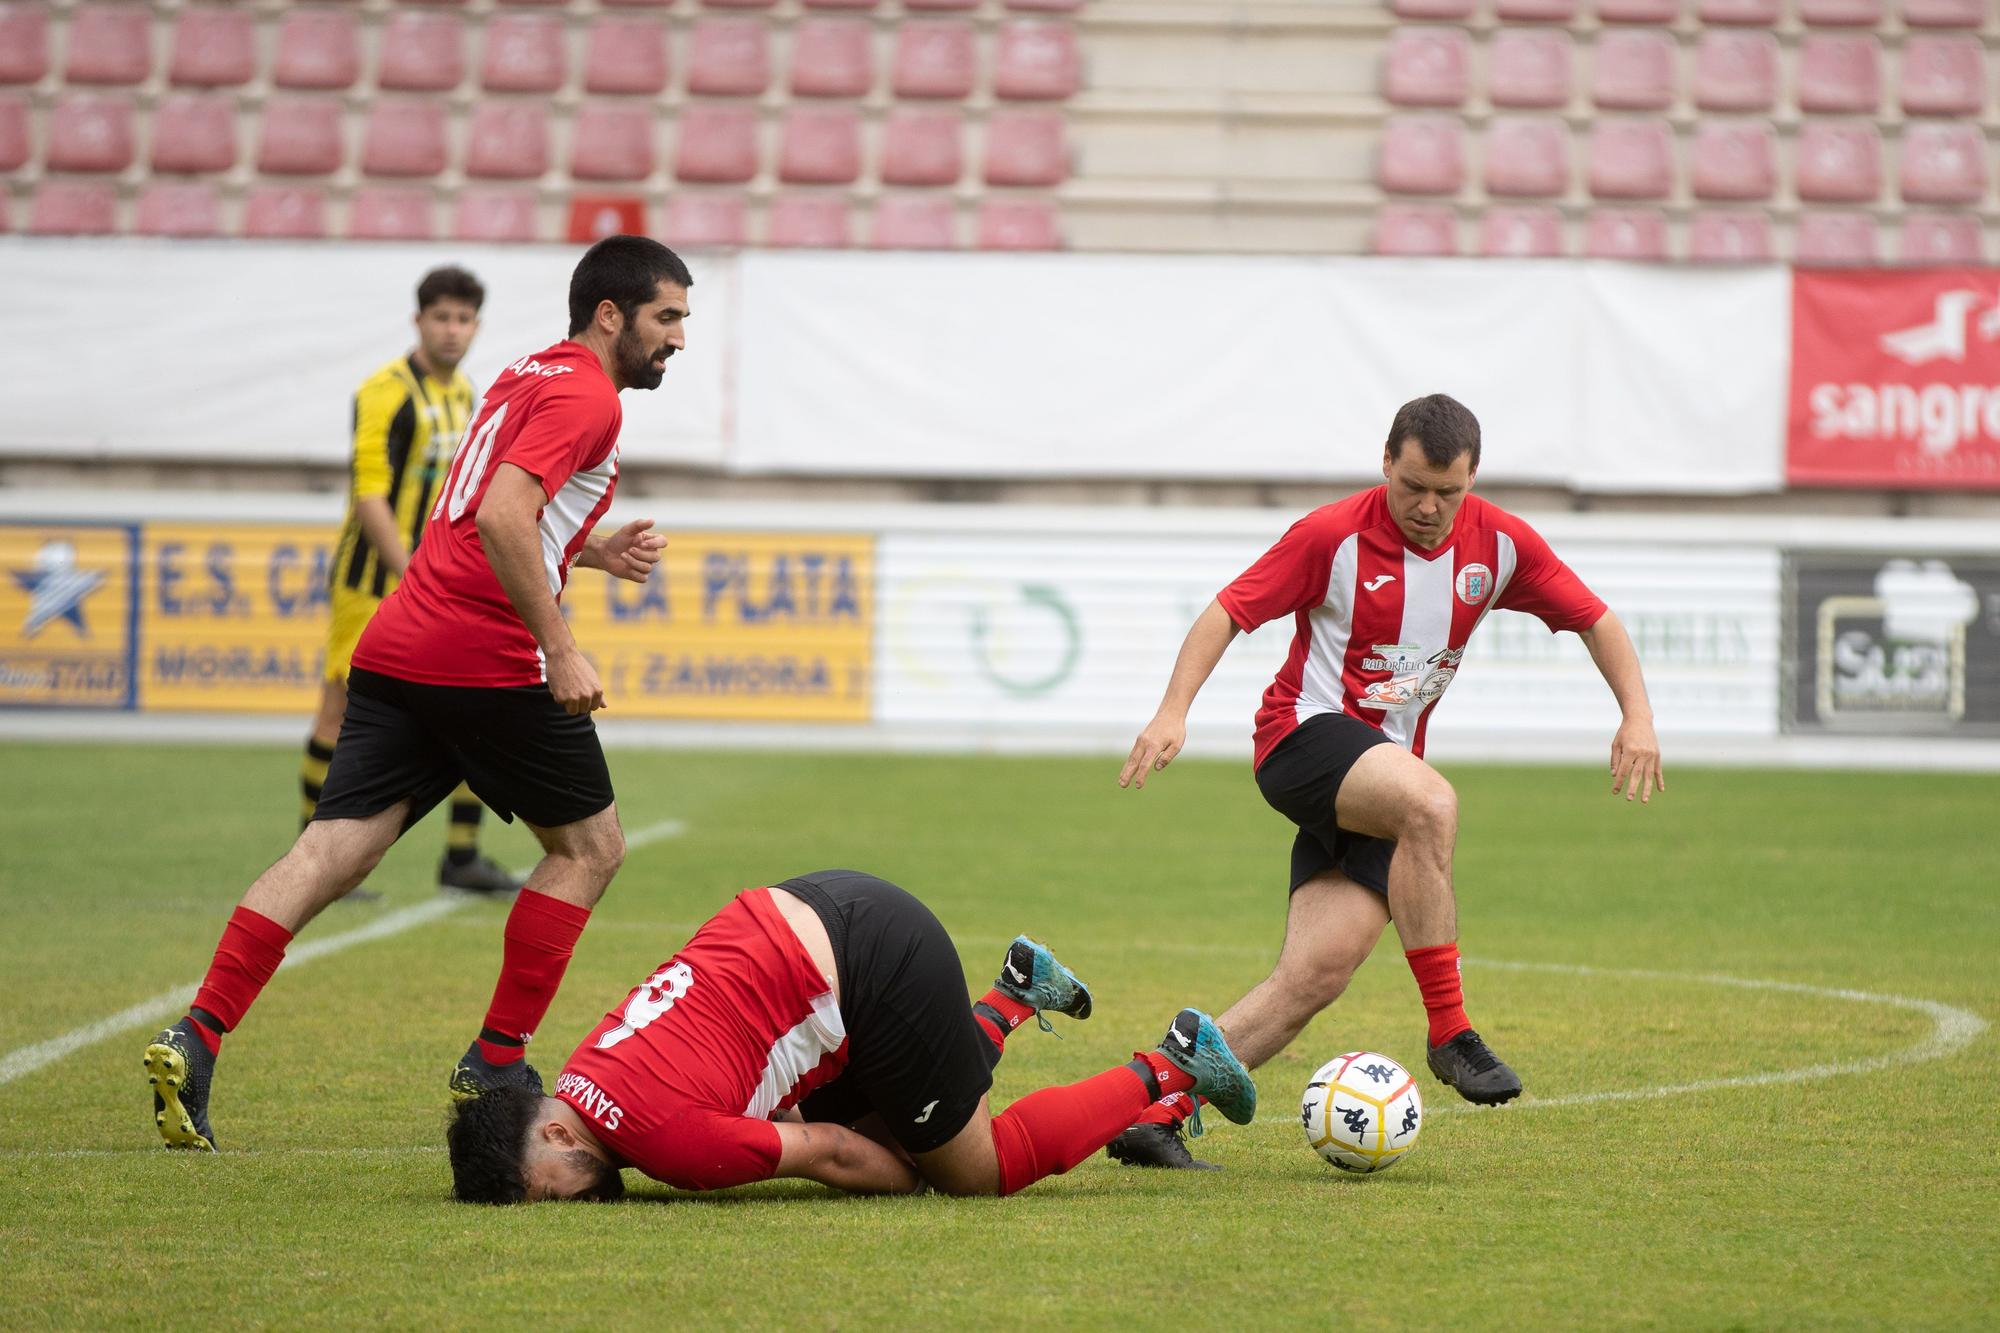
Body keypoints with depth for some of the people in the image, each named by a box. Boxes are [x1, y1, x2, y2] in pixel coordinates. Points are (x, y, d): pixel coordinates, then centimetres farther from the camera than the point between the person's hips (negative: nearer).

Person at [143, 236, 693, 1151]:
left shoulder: (527, 378, 23)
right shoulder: (586, 397, -7)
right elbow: (502, 516, -21)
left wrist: (595, 551, 24)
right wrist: (561, 651, -21)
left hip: (396, 654, 8)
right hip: (490, 661, -8)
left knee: (334, 851, -1)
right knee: (589, 846, 10)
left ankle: (196, 1040, -14)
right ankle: (495, 1066, 9)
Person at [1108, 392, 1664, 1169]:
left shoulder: (1499, 545, 3)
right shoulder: (1334, 536, -9)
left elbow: (1594, 619, 11)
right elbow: (1229, 612, -8)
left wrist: (1638, 717, -3)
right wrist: (1173, 712, -21)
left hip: (1387, 767, 5)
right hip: (1304, 734, -5)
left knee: (1319, 974, -13)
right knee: (1430, 804, -37)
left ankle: (1153, 1113, -13)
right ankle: (1449, 1032, -30)